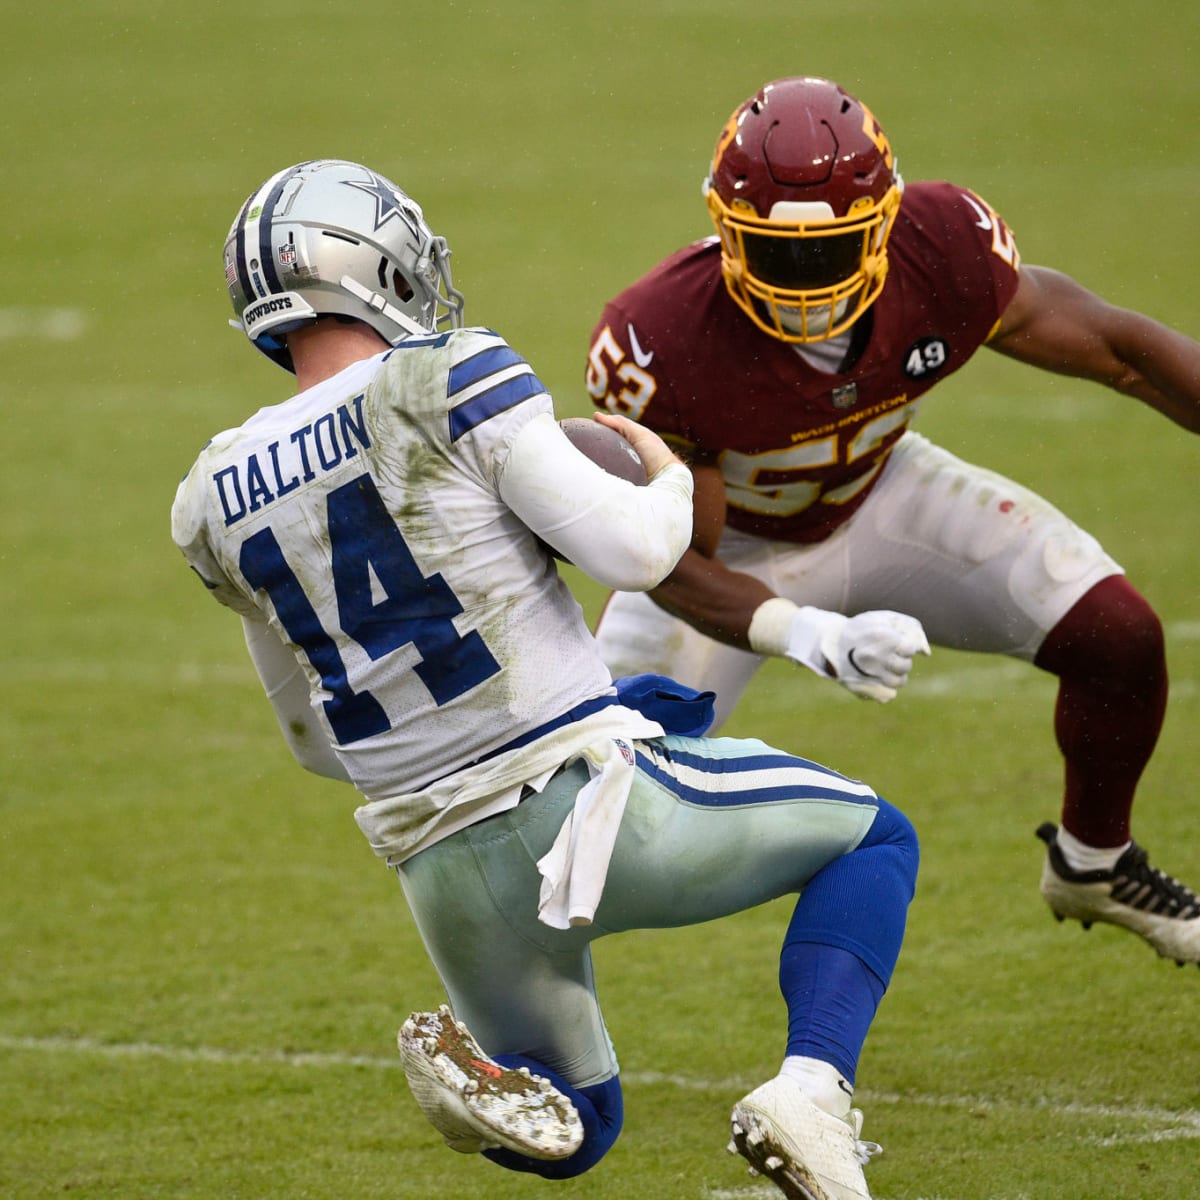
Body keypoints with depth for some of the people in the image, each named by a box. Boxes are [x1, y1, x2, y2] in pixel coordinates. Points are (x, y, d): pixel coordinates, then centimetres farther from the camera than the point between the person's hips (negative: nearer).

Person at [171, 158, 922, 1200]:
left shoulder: (218, 500, 9)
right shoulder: (447, 383, -9)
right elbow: (630, 550, -14)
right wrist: (673, 480, 9)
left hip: (444, 871, 5)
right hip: (585, 805, -5)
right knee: (872, 840, 19)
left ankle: (476, 1064, -5)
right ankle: (809, 1088, -6)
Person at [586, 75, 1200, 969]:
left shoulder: (943, 254, -31)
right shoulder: (660, 347, -39)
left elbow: (1116, 348, -15)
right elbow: (675, 563, -29)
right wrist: (817, 640, -45)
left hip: (879, 498, 3)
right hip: (731, 548, -3)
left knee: (1120, 638, -9)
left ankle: (1093, 866, 20)